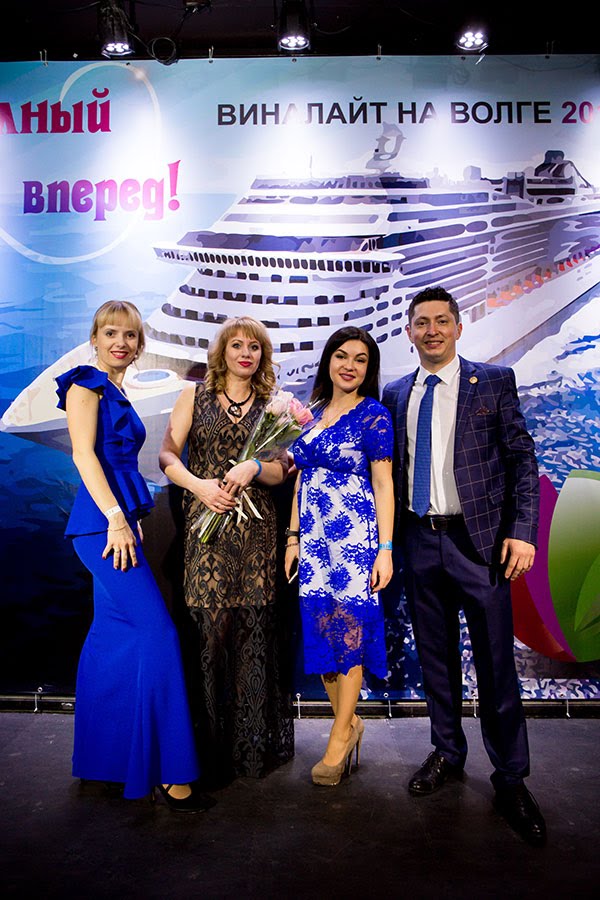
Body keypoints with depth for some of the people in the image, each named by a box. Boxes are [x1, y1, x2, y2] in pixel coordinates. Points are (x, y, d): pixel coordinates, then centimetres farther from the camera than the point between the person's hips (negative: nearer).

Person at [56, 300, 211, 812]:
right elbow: (84, 453, -15)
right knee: (158, 632, -12)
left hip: (119, 521, 9)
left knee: (112, 634, 12)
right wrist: (116, 518, -21)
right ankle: (171, 772, -5)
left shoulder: (117, 395, 21)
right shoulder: (86, 384, -5)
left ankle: (98, 758, 23)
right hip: (104, 521, -9)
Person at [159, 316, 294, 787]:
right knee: (210, 627, -3)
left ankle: (256, 742, 18)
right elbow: (168, 454, 4)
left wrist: (253, 468, -13)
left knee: (255, 627, 1)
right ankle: (214, 745, 13)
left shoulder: (271, 405, 13)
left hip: (255, 528, 1)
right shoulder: (195, 396, 11)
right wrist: (199, 485, -13)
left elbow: (282, 471, 8)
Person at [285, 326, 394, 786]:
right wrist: (293, 537, 12)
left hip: (355, 538, -6)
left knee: (349, 629, -1)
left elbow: (383, 484, -8)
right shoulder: (315, 416, 13)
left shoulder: (372, 415, -5)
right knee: (321, 631, 8)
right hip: (314, 539, 6)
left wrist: (385, 548, -13)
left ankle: (340, 736, 14)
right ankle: (349, 721, 26)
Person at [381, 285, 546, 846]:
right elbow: (394, 466, 11)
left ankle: (510, 778, 20)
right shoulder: (395, 394, 9)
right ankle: (447, 752, 34)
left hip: (478, 539, -3)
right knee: (435, 655, 15)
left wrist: (521, 531, -12)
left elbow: (522, 459, -3)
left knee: (495, 662, 3)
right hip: (420, 541, 4)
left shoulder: (494, 382, -1)